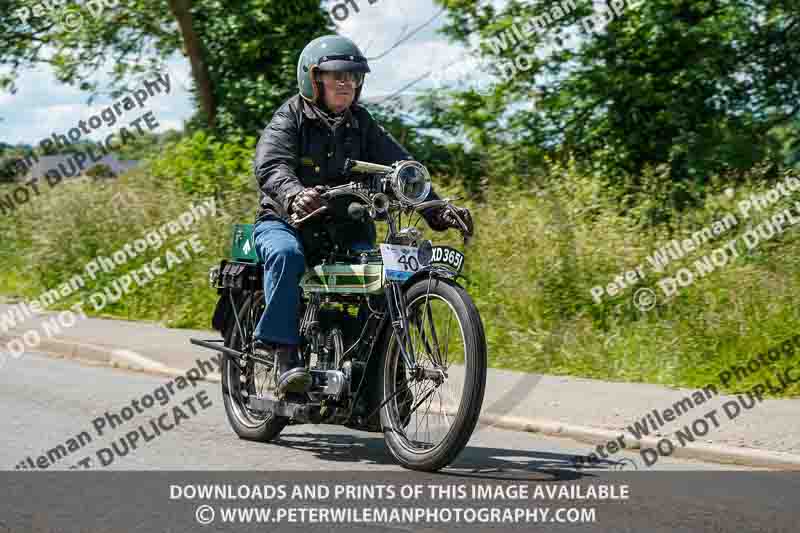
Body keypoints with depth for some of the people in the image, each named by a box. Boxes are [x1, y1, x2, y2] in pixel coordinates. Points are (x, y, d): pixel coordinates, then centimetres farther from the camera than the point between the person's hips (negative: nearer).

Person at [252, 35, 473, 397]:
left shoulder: (363, 126, 13)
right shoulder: (290, 120, -1)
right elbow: (271, 166, -20)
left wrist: (438, 211, -13)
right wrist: (295, 196, -44)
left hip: (347, 230, 4)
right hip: (286, 221, -4)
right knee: (286, 254, -37)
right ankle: (286, 356, -33)